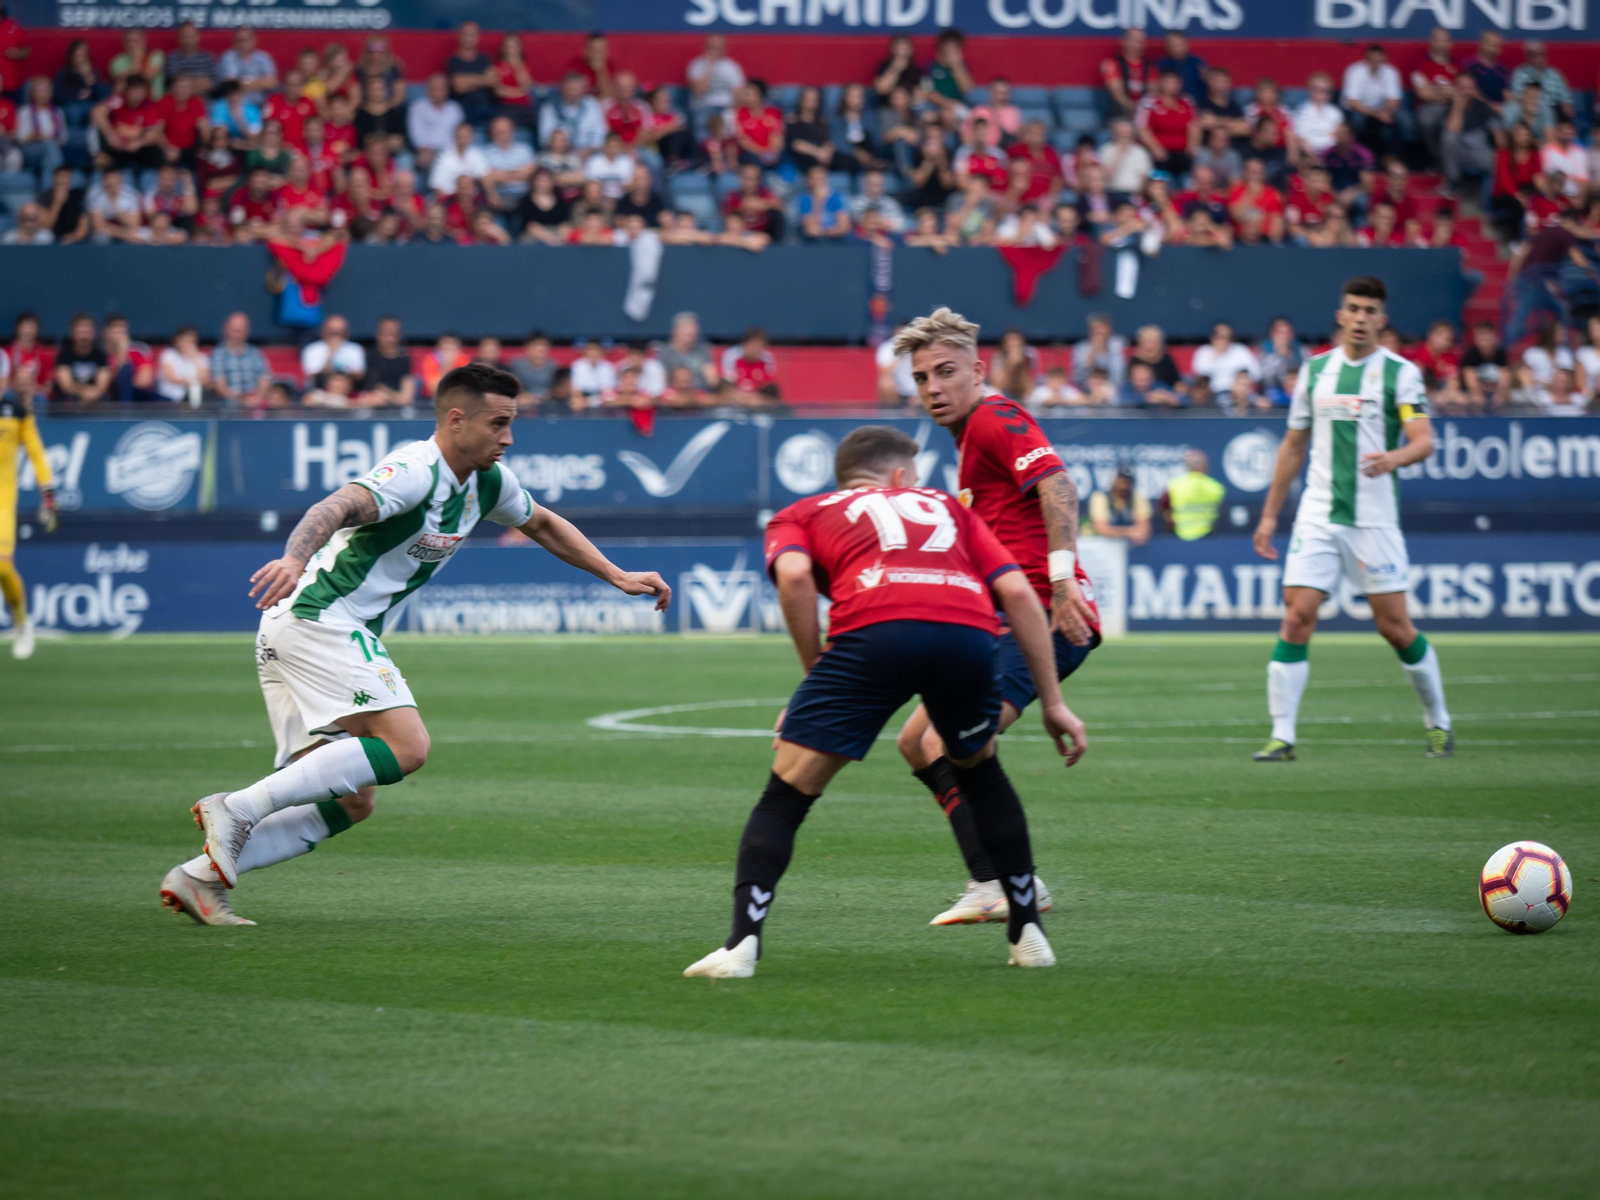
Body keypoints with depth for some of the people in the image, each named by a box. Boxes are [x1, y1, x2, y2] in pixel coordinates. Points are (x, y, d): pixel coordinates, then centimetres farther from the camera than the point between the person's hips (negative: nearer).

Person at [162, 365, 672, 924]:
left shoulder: (487, 482, 11)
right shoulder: (416, 471, -18)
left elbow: (543, 523, 31)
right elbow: (337, 508, -35)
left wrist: (618, 577, 27)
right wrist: (294, 558, -54)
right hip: (318, 619, -10)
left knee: (351, 802, 5)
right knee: (405, 746, -21)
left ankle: (201, 876, -1)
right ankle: (239, 808, -23)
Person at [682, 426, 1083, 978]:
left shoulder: (799, 516, 31)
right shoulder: (945, 507, 37)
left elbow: (794, 574, 5)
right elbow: (1016, 591, 24)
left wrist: (815, 670, 12)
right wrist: (1052, 700, 24)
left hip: (873, 632, -3)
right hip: (968, 633, 3)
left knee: (784, 797, 8)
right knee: (980, 772, 32)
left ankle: (742, 943, -9)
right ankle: (1028, 933, 31)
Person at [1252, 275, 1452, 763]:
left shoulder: (1400, 372, -1)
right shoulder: (1314, 370, 10)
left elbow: (1424, 440, -12)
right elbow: (1294, 445, 18)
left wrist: (1394, 457, -34)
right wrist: (1269, 514, 17)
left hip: (1374, 518, -3)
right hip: (1318, 517, 3)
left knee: (1396, 626, 0)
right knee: (1297, 617, -9)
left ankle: (1438, 723, 20)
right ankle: (1281, 736, -7)